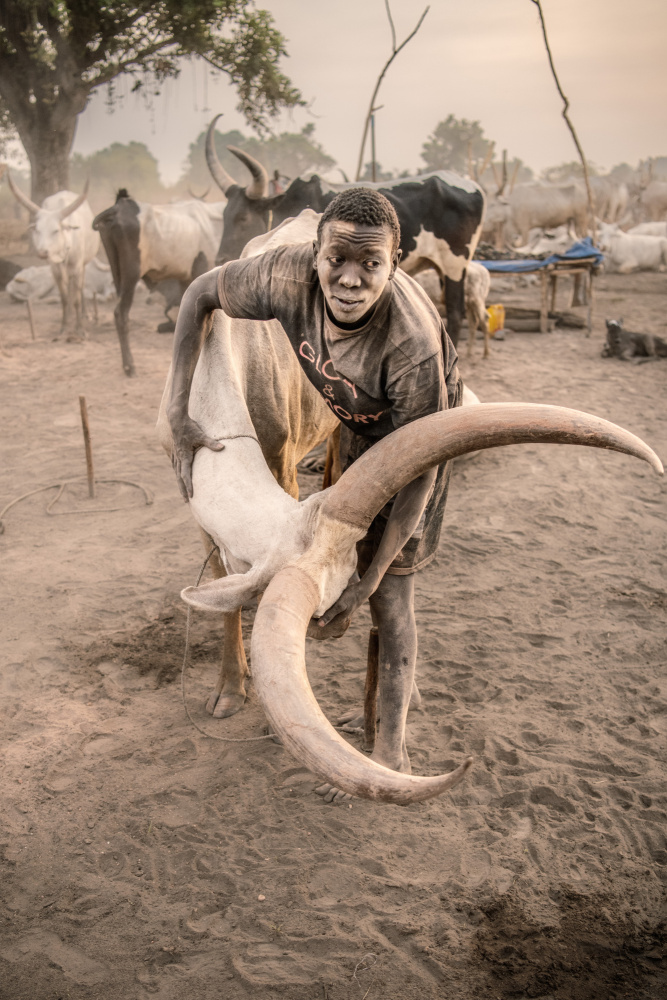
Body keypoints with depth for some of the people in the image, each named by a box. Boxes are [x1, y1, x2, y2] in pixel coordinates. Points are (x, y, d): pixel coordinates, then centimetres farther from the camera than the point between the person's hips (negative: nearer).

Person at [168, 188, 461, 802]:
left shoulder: (413, 343, -43)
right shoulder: (290, 277, -32)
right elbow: (201, 295, -14)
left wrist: (367, 581, -31)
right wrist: (179, 414, -20)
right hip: (357, 429, 6)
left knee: (390, 587, -6)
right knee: (355, 555, 18)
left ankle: (391, 751, 9)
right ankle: (403, 689, 41)